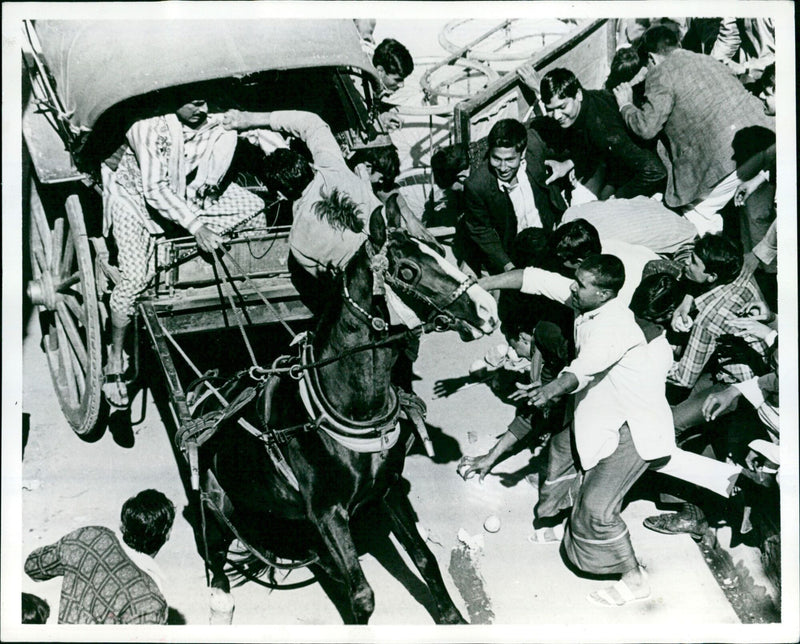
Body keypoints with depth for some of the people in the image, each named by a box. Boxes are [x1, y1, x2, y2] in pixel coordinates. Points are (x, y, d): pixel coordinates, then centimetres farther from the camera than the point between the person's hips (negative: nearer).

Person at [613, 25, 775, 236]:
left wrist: (626, 105, 15)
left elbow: (647, 128, -4)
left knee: (696, 214, 12)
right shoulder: (707, 60, 24)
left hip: (728, 155, -7)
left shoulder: (661, 74, 0)